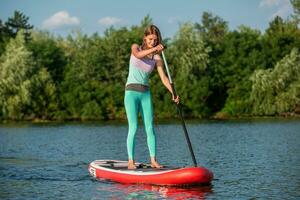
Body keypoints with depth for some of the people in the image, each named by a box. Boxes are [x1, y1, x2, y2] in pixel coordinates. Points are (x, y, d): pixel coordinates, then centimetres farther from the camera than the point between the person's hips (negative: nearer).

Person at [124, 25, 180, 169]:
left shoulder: (157, 58, 6)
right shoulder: (135, 47, 2)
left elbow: (163, 78, -3)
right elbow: (138, 55, -23)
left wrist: (173, 93, -18)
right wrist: (153, 49, -36)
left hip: (146, 94, 3)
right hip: (131, 92, -3)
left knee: (150, 128, -1)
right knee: (133, 127, -10)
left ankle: (153, 160, 3)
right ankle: (130, 161, -9)